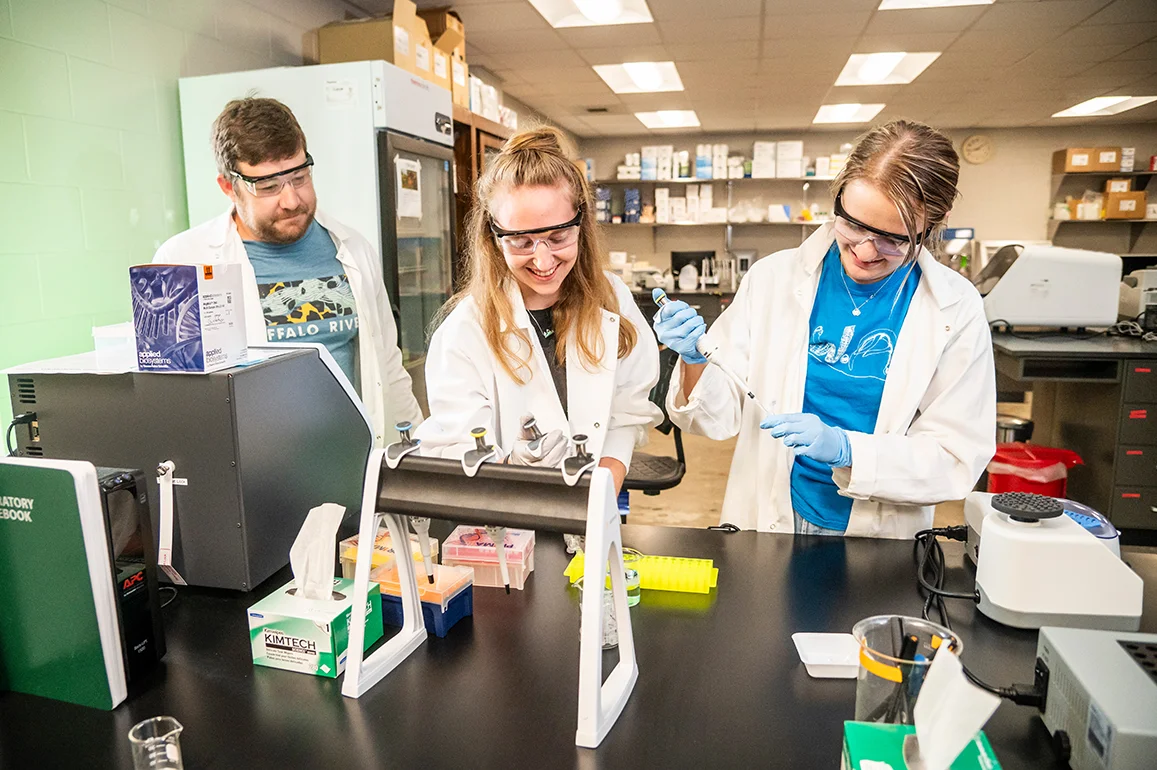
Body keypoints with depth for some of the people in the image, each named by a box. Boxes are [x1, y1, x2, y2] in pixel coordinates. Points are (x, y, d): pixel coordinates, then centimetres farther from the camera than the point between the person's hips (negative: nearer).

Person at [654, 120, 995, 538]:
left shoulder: (957, 310, -4)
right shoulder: (774, 277, -4)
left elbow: (956, 459, -5)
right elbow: (722, 414, -1)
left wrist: (844, 448, -20)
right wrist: (696, 361, -22)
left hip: (882, 540, 0)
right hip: (765, 525, 1)